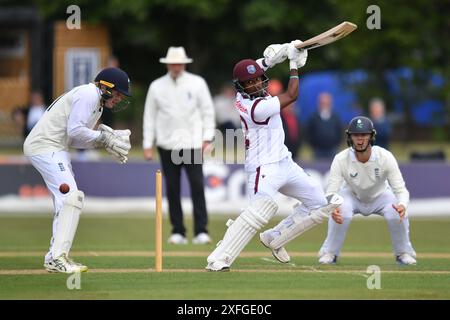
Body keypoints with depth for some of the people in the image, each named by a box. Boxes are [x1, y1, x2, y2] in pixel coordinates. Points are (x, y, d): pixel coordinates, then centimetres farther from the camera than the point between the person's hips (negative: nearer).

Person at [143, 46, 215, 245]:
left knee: (197, 186, -11)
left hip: (192, 143, -2)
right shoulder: (157, 86, 7)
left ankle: (201, 231, -11)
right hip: (167, 145, 2)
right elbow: (149, 115, 10)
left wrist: (207, 137, -1)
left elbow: (208, 110, 7)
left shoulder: (197, 83, 4)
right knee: (172, 189, 2)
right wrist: (148, 145, 6)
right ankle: (178, 232, 8)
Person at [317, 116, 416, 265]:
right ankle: (329, 253, -6)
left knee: (397, 213, -29)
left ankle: (404, 253, -1)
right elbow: (331, 192, -32)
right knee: (341, 213, -32)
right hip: (351, 196, 0)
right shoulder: (341, 159, -31)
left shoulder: (386, 157, -31)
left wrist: (402, 205, -56)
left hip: (380, 196, 0)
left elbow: (400, 190, -32)